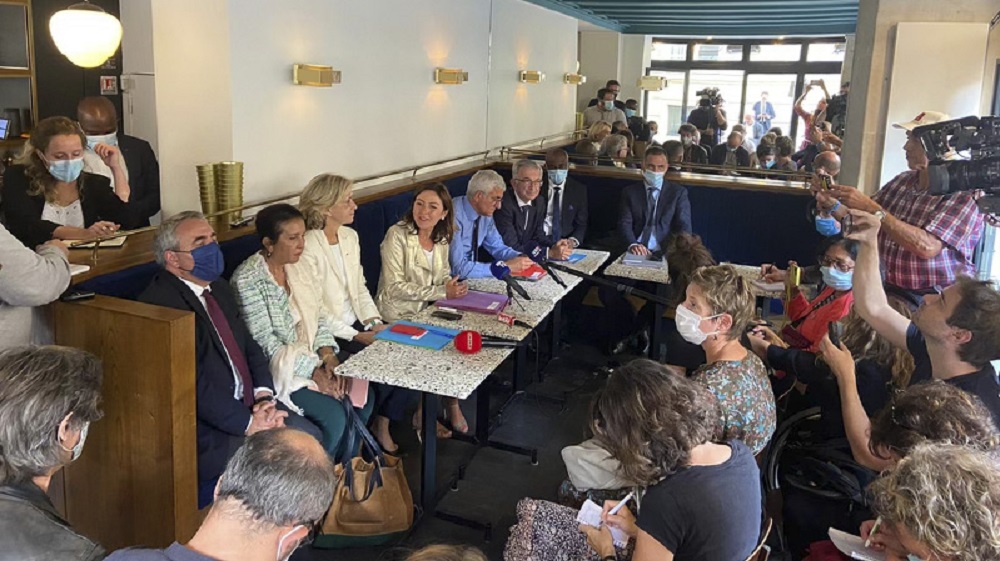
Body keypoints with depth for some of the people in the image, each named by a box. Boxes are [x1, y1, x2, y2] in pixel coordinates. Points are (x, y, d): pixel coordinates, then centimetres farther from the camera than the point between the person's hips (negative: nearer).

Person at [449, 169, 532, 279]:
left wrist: (520, 259, -7)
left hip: (469, 276, 7)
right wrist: (505, 266, -23)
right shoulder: (454, 217, -23)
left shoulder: (485, 213, 0)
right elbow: (459, 268, -27)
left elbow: (497, 247, 12)